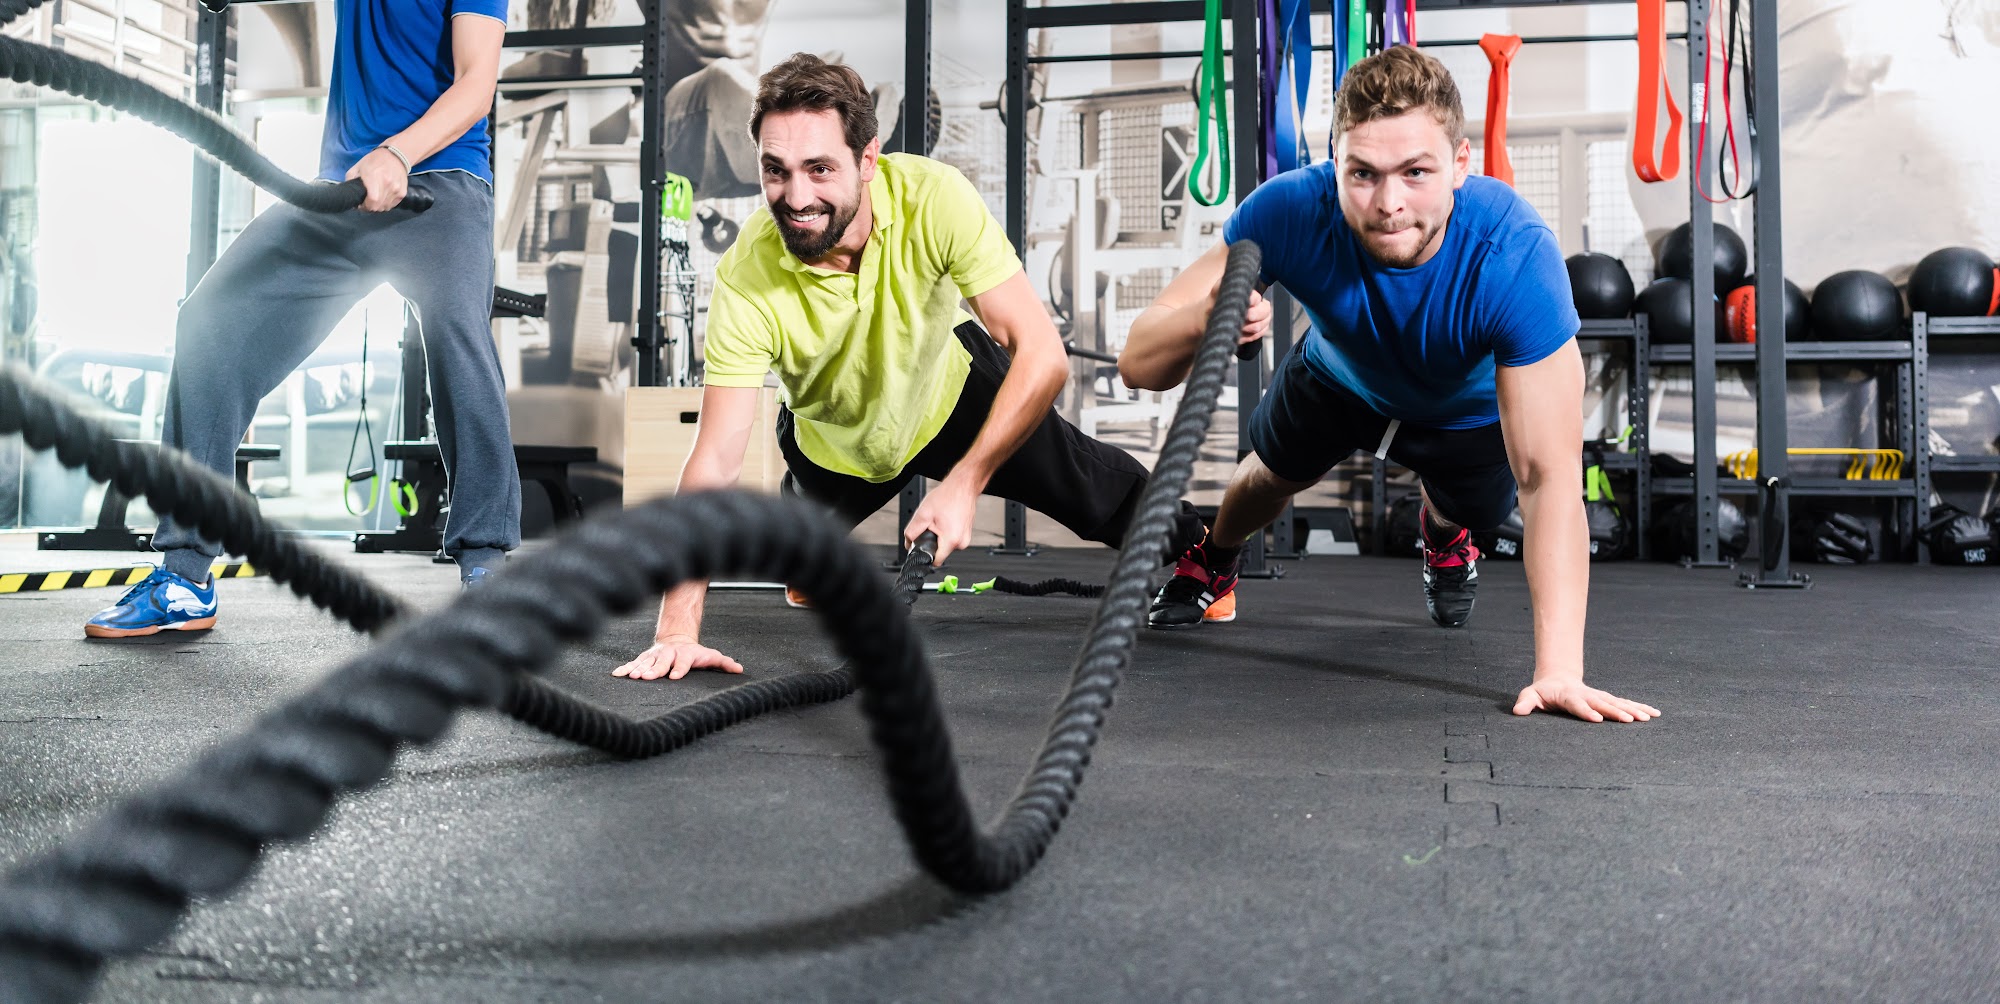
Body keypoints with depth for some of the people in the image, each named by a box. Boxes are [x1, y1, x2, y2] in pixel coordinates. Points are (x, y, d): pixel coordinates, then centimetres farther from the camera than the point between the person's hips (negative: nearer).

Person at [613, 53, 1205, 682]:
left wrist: (962, 484, -41)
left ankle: (1197, 545, 40)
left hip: (950, 388, 0)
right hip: (835, 444, 0)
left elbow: (1043, 355, -35)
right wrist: (677, 629, -41)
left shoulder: (935, 198, -36)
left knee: (1095, 488, 7)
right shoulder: (745, 281, -36)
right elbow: (716, 460, -35)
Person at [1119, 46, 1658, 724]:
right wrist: (1210, 317, -64)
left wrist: (1558, 671, -53)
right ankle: (1213, 562, 56)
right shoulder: (1291, 212, -41)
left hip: (1468, 407, -1)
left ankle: (1445, 540, 55)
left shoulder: (1514, 256, -45)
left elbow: (1549, 477, -46)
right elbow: (1139, 363, -40)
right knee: (1274, 475, 21)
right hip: (1340, 376, 1)